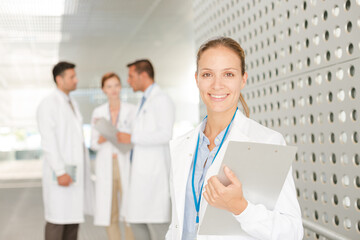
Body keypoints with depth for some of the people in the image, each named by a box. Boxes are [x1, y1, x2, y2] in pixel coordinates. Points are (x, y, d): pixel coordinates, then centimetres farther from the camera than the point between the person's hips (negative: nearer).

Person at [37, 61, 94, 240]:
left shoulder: (72, 104, 17)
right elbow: (48, 142, -16)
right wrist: (60, 172, -22)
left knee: (74, 217, 10)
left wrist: (84, 170, 16)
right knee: (57, 218, -5)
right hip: (61, 172, -8)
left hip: (76, 171, 8)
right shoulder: (48, 104, -9)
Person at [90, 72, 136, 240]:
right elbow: (94, 144, 9)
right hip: (105, 167, 2)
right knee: (108, 213, 3)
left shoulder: (131, 110, 1)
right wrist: (100, 140, -12)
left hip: (126, 165, -2)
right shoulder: (98, 112, 8)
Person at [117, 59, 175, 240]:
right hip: (141, 172, 10)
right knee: (136, 221, 11)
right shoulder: (145, 101, 21)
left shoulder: (161, 100, -10)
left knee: (157, 224, -7)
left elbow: (167, 134, -22)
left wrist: (132, 138, -19)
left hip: (155, 173, -10)